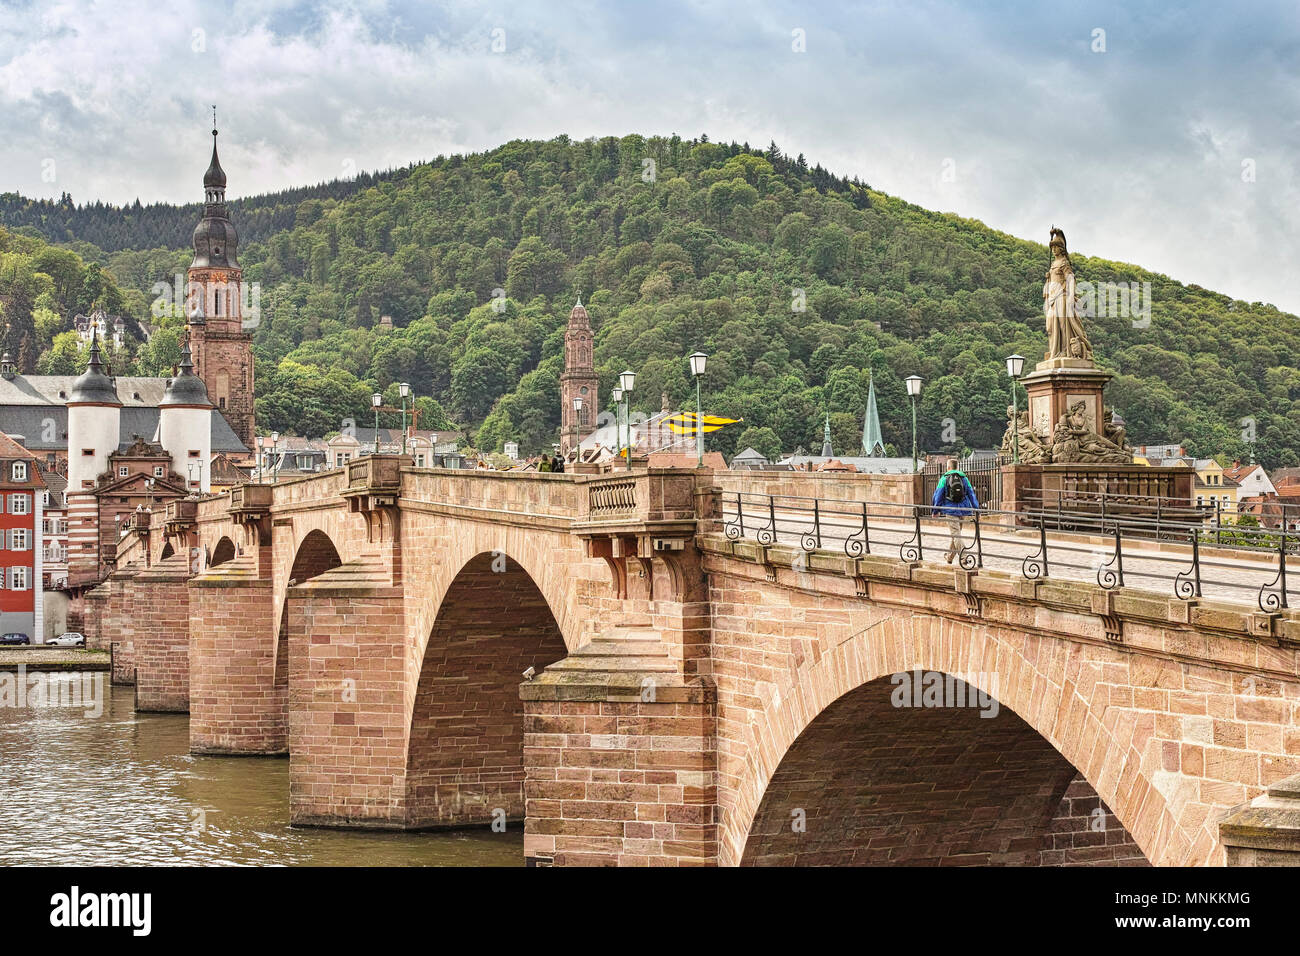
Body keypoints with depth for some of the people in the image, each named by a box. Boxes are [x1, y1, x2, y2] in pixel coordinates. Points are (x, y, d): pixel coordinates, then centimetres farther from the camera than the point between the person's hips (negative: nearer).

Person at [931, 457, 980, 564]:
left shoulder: (944, 479, -3)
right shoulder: (964, 478, 8)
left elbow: (938, 495, -2)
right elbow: (971, 493, 8)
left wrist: (935, 510, 6)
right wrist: (976, 508, 12)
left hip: (951, 510, -5)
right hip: (963, 509, 5)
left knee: (956, 534, -7)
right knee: (954, 532, 19)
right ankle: (950, 556, 29)